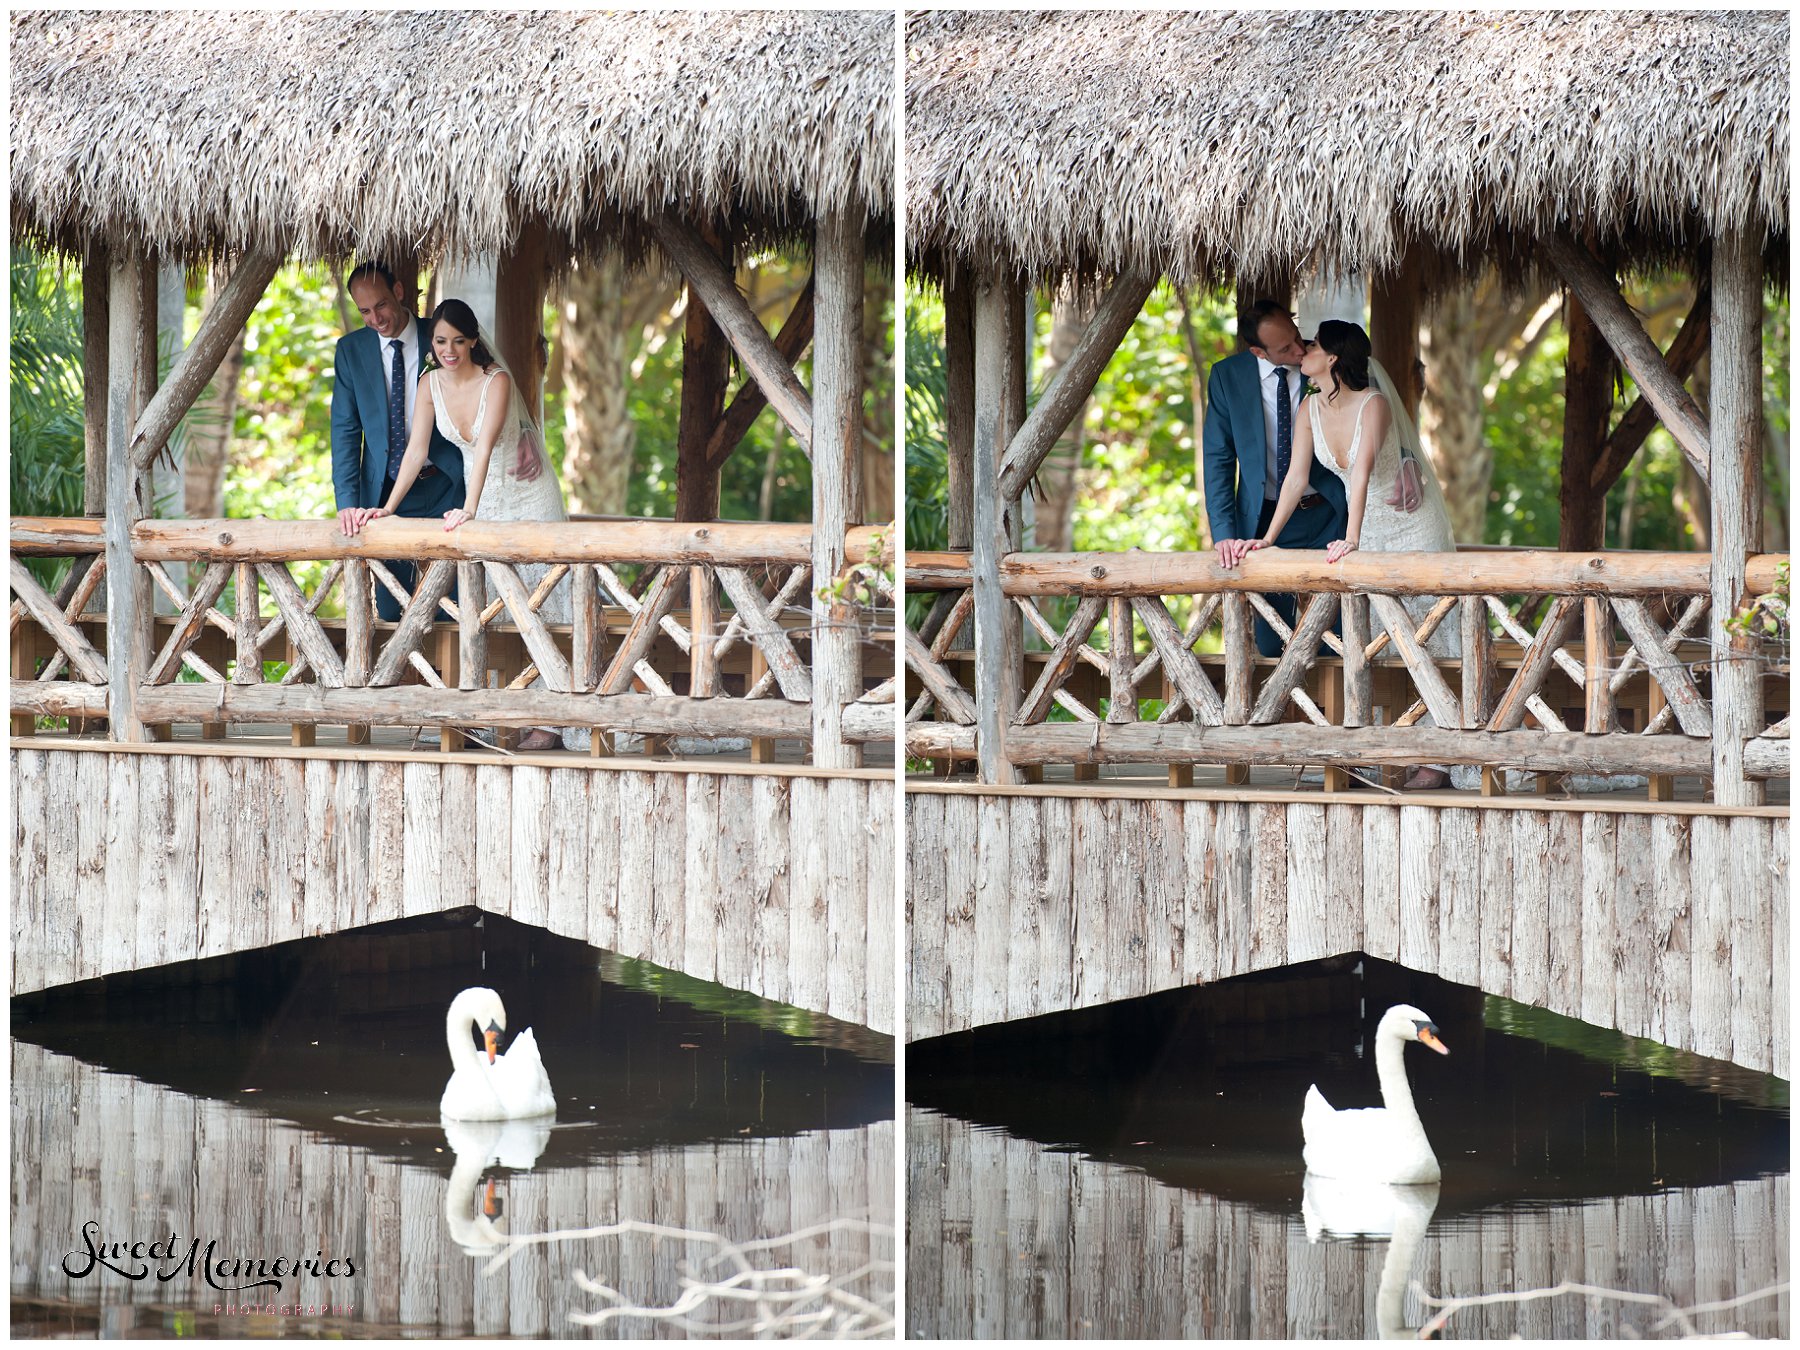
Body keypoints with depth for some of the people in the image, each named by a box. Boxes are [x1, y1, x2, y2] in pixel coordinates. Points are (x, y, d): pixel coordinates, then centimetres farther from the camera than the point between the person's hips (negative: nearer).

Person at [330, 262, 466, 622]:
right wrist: (347, 500, -9)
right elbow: (345, 429, 2)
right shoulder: (351, 350, 4)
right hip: (386, 493, 2)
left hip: (442, 486, -2)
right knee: (391, 611, 0)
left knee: (447, 611, -4)